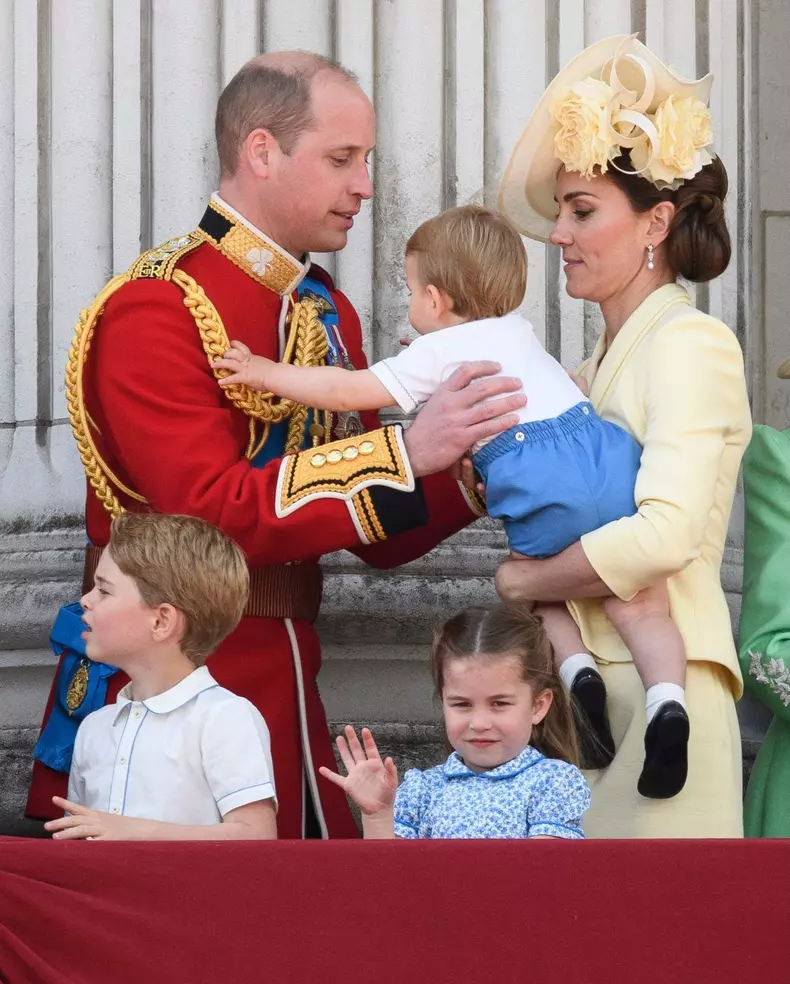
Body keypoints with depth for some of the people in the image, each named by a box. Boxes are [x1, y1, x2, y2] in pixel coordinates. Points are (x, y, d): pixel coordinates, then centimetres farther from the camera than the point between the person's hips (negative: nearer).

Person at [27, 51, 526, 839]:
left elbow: (381, 538, 13)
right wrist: (402, 452, -27)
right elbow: (209, 515, -25)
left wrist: (487, 447, -4)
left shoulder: (328, 313, 11)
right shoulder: (155, 312, -14)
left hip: (283, 683, 8)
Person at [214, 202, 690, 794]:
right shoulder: (517, 333, 31)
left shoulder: (437, 354, 12)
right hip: (605, 445, 5)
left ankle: (577, 670, -4)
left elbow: (348, 391, 6)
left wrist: (265, 373, 14)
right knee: (641, 605, 5)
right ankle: (668, 699, -19)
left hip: (539, 478, -5)